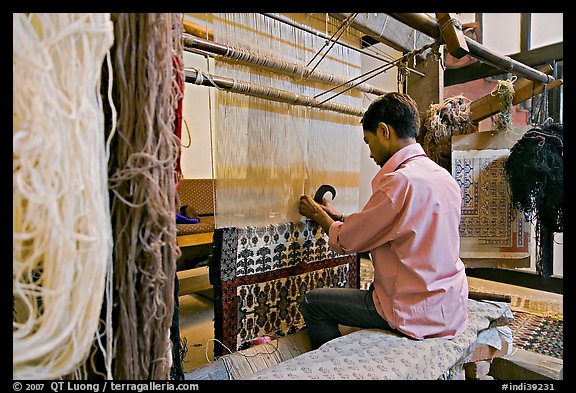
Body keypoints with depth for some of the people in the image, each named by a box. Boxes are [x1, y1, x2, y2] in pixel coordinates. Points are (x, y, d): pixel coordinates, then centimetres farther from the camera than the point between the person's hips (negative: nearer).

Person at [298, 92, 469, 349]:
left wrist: (317, 215, 7)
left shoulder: (400, 181, -23)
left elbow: (345, 242, -12)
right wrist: (336, 216, 18)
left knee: (313, 302, 1)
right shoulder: (445, 177, 6)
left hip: (417, 313, -9)